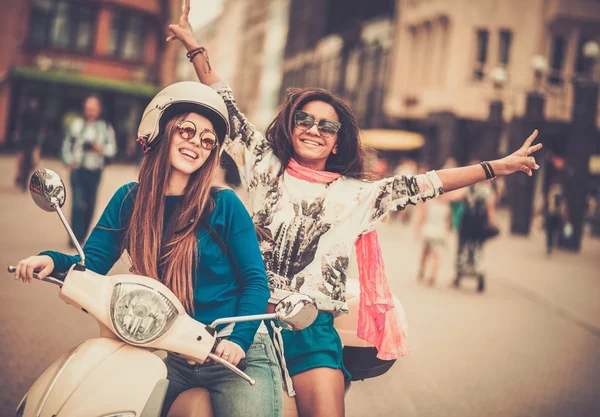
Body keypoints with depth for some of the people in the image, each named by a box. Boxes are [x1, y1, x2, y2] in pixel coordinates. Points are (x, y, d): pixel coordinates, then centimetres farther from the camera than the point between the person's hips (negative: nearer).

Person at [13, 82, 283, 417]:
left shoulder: (224, 205, -4)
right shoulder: (129, 199, 6)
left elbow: (255, 280, -5)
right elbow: (92, 262, 2)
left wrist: (238, 339, -20)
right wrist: (53, 261, -19)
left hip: (234, 351, -2)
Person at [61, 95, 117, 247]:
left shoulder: (106, 128, 7)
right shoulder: (76, 124, 7)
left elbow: (112, 148, 8)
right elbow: (66, 145, 14)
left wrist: (102, 149, -12)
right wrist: (69, 162, 1)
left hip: (95, 171, 1)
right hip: (78, 169, -1)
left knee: (90, 206, 5)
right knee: (78, 203, -14)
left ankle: (81, 237, 17)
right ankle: (76, 237, -15)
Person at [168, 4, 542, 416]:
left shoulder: (355, 194, 9)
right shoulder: (265, 166, 9)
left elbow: (420, 185, 6)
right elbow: (228, 110, 9)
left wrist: (496, 167, 2)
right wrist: (194, 45, 8)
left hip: (314, 329, 0)